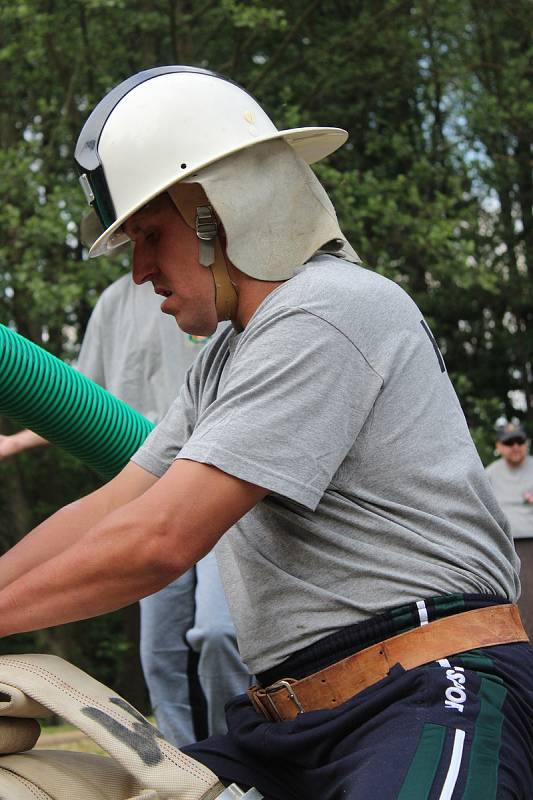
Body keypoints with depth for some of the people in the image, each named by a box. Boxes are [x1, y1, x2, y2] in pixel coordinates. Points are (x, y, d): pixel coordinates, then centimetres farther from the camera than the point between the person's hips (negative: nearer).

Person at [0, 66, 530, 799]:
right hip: (291, 731, 9)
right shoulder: (228, 357, 23)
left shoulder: (325, 313, -11)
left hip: (433, 705, -9)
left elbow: (160, 540, -16)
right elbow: (107, 512, 19)